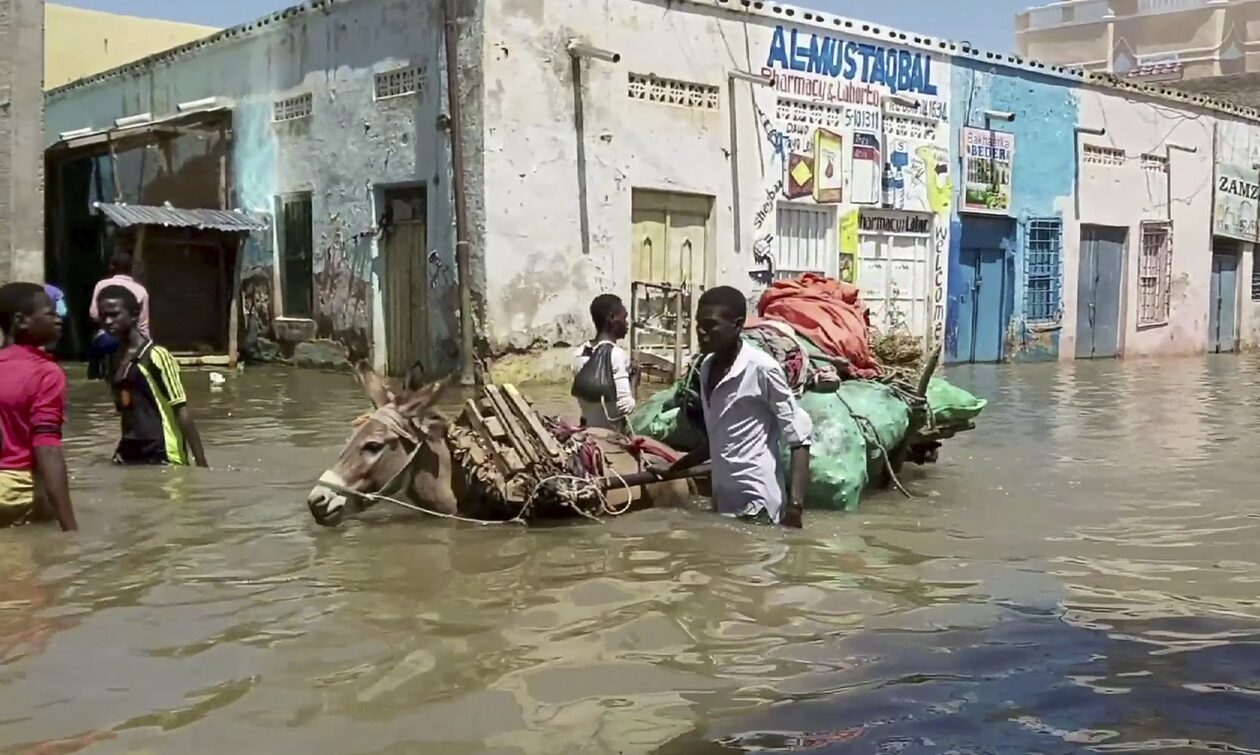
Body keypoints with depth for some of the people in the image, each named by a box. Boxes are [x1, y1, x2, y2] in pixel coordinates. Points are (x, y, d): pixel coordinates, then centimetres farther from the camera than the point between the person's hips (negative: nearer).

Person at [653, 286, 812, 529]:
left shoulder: (761, 368, -13)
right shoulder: (707, 367, 11)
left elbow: (799, 437, -11)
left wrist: (795, 507, -19)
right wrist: (672, 470, 29)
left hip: (755, 505, -7)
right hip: (722, 503, 7)